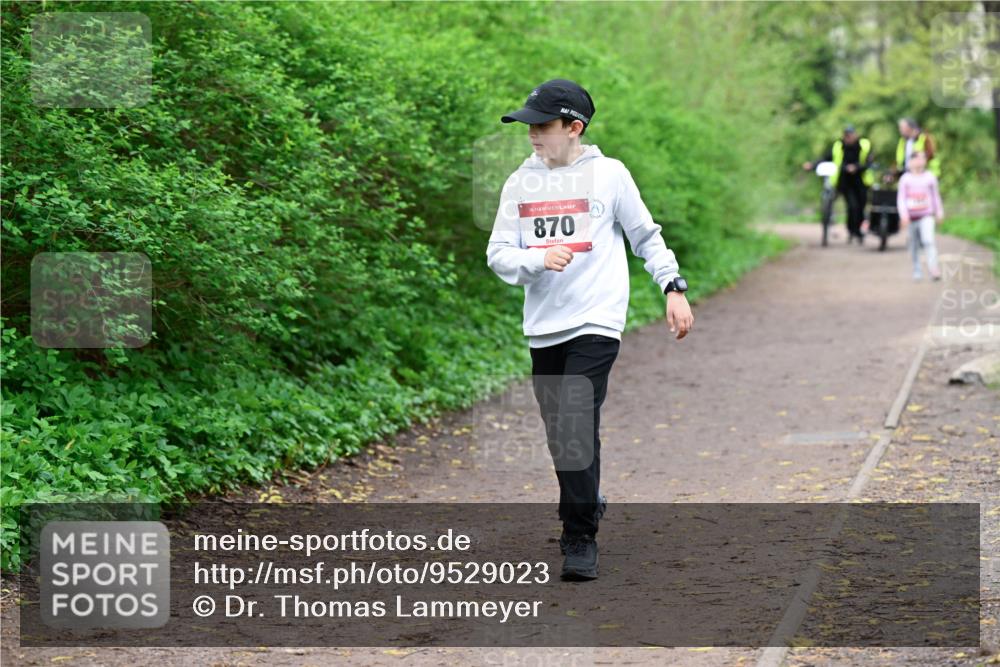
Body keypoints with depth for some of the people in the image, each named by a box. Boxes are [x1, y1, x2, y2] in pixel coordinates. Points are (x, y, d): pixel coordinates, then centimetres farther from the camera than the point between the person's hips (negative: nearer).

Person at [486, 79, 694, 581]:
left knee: (576, 428, -16)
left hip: (595, 323, -4)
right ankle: (588, 503, 36)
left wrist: (674, 288, 2)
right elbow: (498, 255, 3)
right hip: (543, 328, 4)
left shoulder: (609, 174, 0)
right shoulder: (520, 183, 7)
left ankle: (580, 540, -9)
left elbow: (645, 235, 10)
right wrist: (539, 258, -16)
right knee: (559, 436, 10)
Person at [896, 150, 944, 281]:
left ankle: (933, 268, -23)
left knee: (928, 240, -19)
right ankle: (916, 271, 22)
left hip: (926, 215, -1)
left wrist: (939, 213, 18)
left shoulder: (930, 177, 3)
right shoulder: (905, 179, 0)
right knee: (914, 245, 9)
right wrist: (903, 215, -12)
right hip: (912, 217, 1)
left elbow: (935, 196, 15)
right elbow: (901, 198, -1)